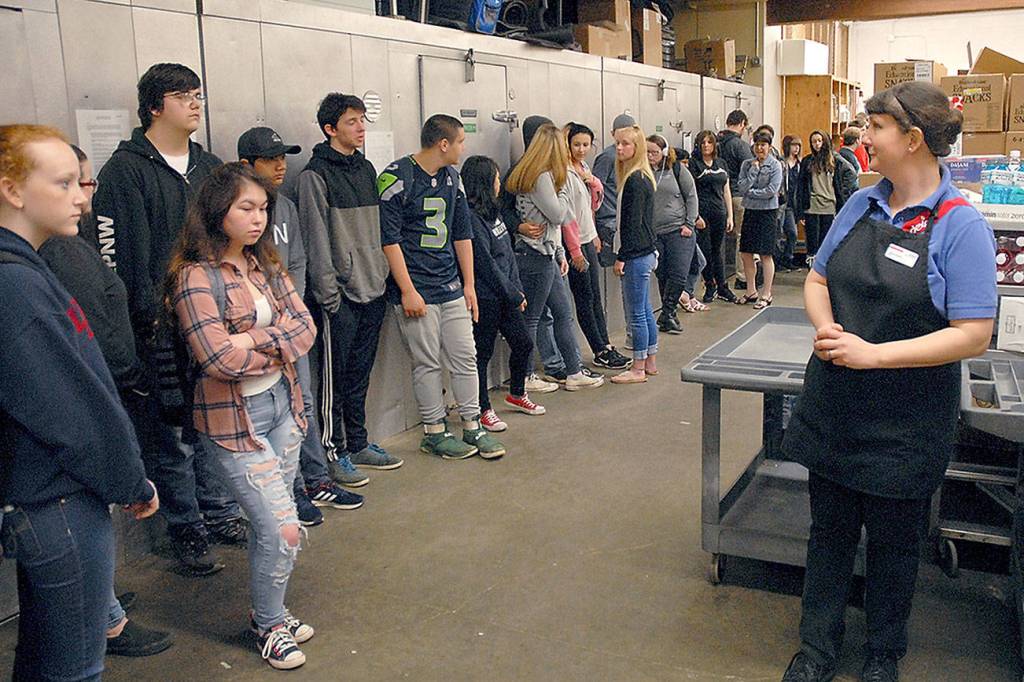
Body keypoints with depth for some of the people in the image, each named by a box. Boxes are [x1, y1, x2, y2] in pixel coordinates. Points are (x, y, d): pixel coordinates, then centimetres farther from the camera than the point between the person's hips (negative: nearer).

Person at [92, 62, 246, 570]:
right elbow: (120, 253, -12)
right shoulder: (126, 170, -6)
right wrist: (150, 317, -16)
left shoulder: (210, 167, 15)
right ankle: (186, 530, 15)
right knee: (170, 429, 2)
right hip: (160, 328, -6)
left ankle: (219, 513, 27)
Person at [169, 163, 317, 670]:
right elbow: (219, 357, -23)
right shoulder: (196, 277, -14)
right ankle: (268, 624, 19)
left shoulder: (265, 265, 7)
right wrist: (277, 343, -10)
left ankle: (269, 611, 34)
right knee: (282, 528, -4)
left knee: (268, 524, 15)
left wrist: (255, 341, -16)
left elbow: (305, 327, -1)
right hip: (233, 418, -6)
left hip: (281, 405, 6)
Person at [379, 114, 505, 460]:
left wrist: (469, 285, 13)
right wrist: (408, 291, -15)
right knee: (427, 363, 2)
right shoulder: (396, 178, -10)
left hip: (451, 287, 7)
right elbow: (389, 239, -13)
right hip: (417, 291, -6)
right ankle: (434, 432, 16)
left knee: (465, 357, 8)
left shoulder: (452, 177, 12)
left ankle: (472, 427, 19)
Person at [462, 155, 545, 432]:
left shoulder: (492, 213, 11)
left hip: (506, 296, 9)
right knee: (482, 354, 3)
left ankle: (516, 394, 36)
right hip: (486, 298, -9)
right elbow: (486, 265, -18)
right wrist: (514, 295, -11)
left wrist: (518, 290, 8)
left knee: (523, 344, 16)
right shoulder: (472, 219, -18)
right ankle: (483, 410, 15)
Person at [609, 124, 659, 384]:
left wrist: (622, 256, -16)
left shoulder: (635, 180, -16)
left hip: (637, 255, -10)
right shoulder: (642, 177, 13)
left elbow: (633, 223, -19)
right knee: (645, 310, 15)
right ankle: (650, 363, 24)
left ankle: (638, 369, 5)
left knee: (637, 313, -3)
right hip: (646, 251, 10)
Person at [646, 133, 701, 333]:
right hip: (654, 234, 1)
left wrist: (689, 224, -4)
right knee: (662, 276, 7)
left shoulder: (677, 170, 2)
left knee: (679, 275, -7)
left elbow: (691, 197, 4)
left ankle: (666, 315, 3)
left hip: (679, 232, -1)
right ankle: (669, 316, 19)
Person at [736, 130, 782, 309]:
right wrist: (753, 170, -10)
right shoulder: (747, 164, 6)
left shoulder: (775, 165, -5)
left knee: (766, 254, -1)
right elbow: (742, 188, -4)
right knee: (745, 253, 7)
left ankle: (766, 295, 7)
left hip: (768, 212, -5)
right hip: (750, 211, 5)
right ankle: (751, 291, 21)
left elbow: (772, 190, -14)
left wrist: (750, 192, -8)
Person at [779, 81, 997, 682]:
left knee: (893, 541, 14)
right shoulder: (862, 205, 3)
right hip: (835, 405, 5)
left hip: (906, 423, -5)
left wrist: (873, 354, -23)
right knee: (829, 529, 15)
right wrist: (825, 327, -10)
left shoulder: (962, 226, -14)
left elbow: (972, 336, -18)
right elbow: (818, 279, 11)